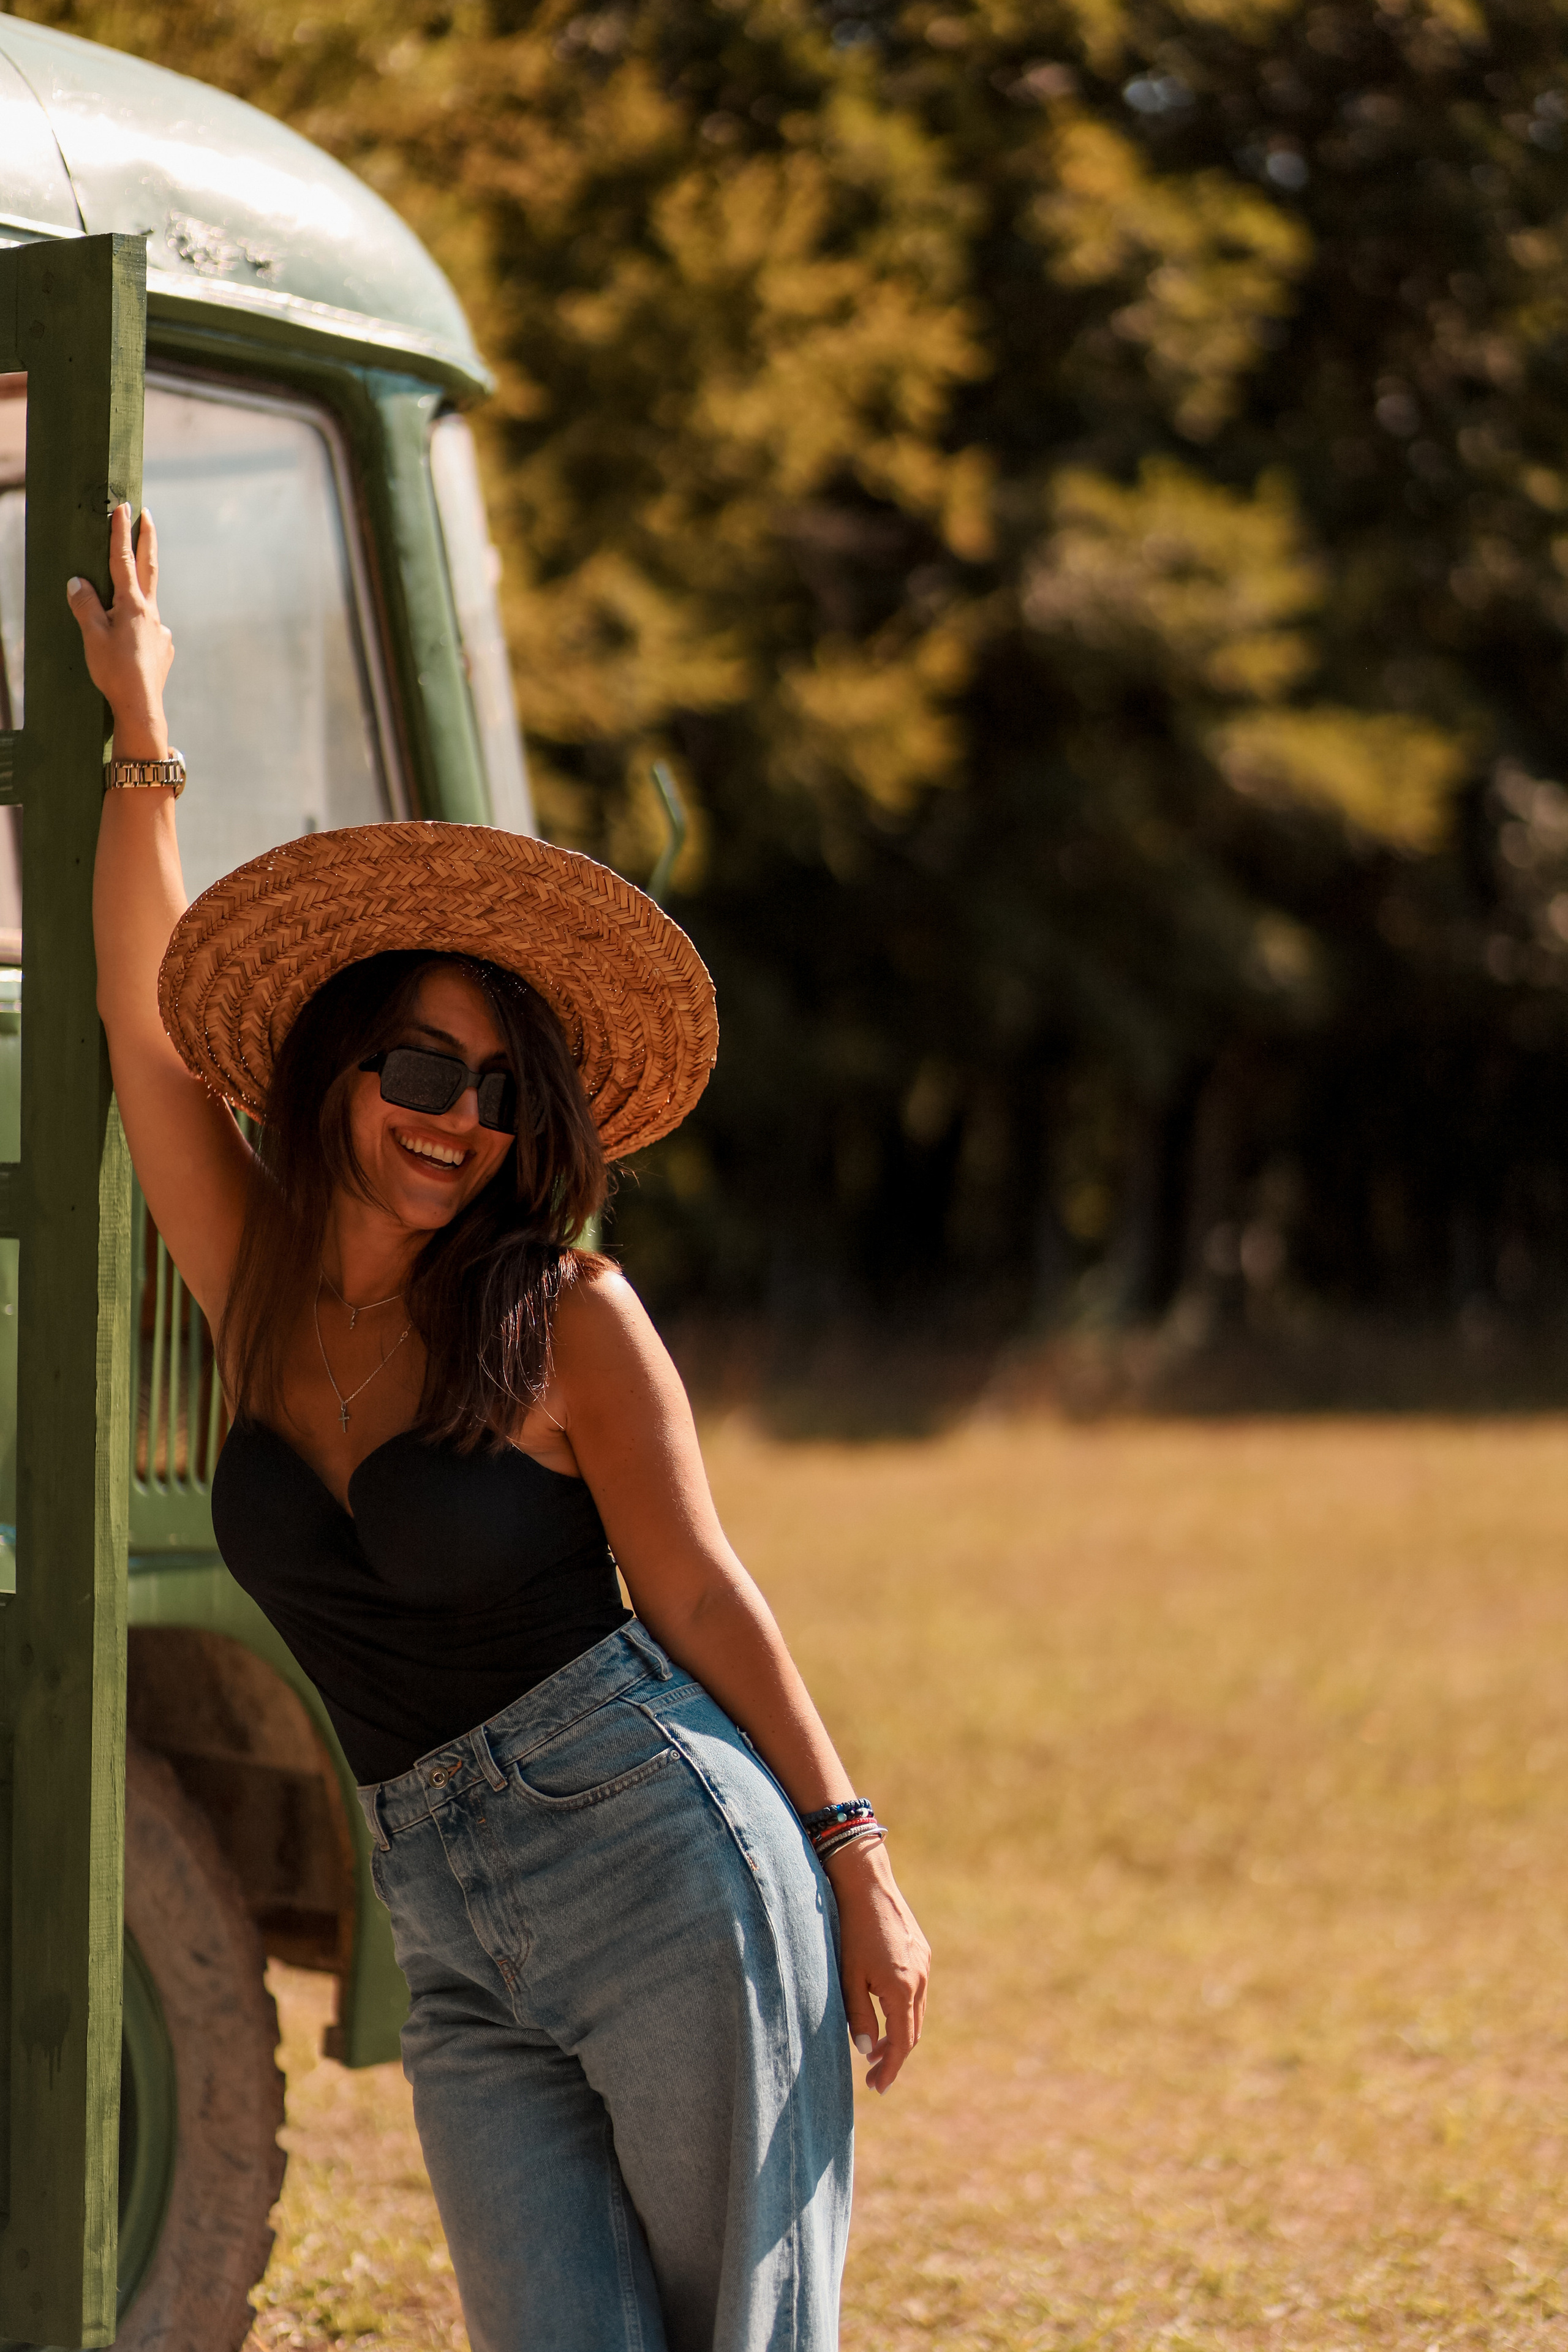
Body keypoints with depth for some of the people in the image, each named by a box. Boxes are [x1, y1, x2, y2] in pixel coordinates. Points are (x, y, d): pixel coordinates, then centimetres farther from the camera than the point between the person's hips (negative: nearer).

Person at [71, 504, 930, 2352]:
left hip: (665, 1858, -4)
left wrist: (856, 1860, -4)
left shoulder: (565, 1318, -3)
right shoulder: (256, 1289, 8)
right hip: (450, 1945, 4)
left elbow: (697, 1593, -2)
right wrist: (140, 740, 7)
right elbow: (140, 1021, 7)